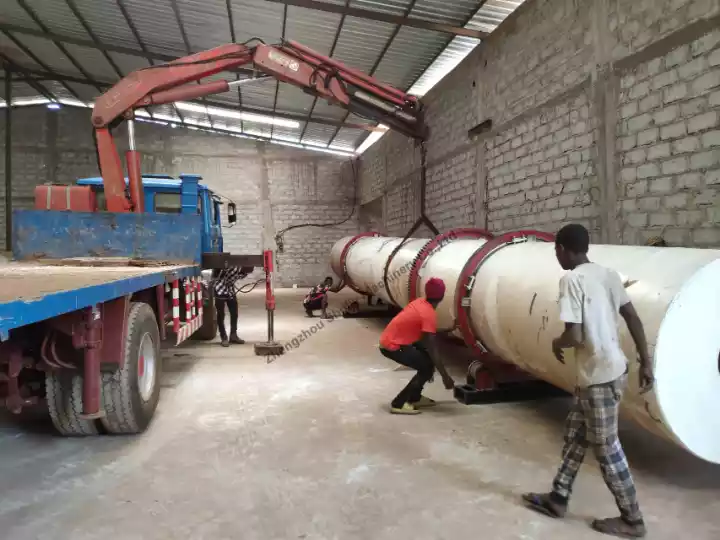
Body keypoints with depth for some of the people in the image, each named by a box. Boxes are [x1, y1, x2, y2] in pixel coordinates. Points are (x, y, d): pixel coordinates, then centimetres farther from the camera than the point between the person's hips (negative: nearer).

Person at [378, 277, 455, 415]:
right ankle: (398, 403, -3)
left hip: (390, 340, 9)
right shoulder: (429, 315, -19)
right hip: (392, 346, -9)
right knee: (427, 367, -6)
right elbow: (432, 350, -19)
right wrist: (445, 376, -12)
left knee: (428, 357, 17)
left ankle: (414, 398, 25)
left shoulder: (420, 303, 7)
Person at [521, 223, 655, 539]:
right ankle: (558, 499, 31)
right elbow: (633, 319, 7)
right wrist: (645, 363, 12)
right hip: (609, 369, 9)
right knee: (575, 436, 18)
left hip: (599, 376, -9)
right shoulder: (607, 274, 6)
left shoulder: (571, 280, -18)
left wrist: (556, 344, -1)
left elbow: (575, 336, -23)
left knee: (606, 447, 8)